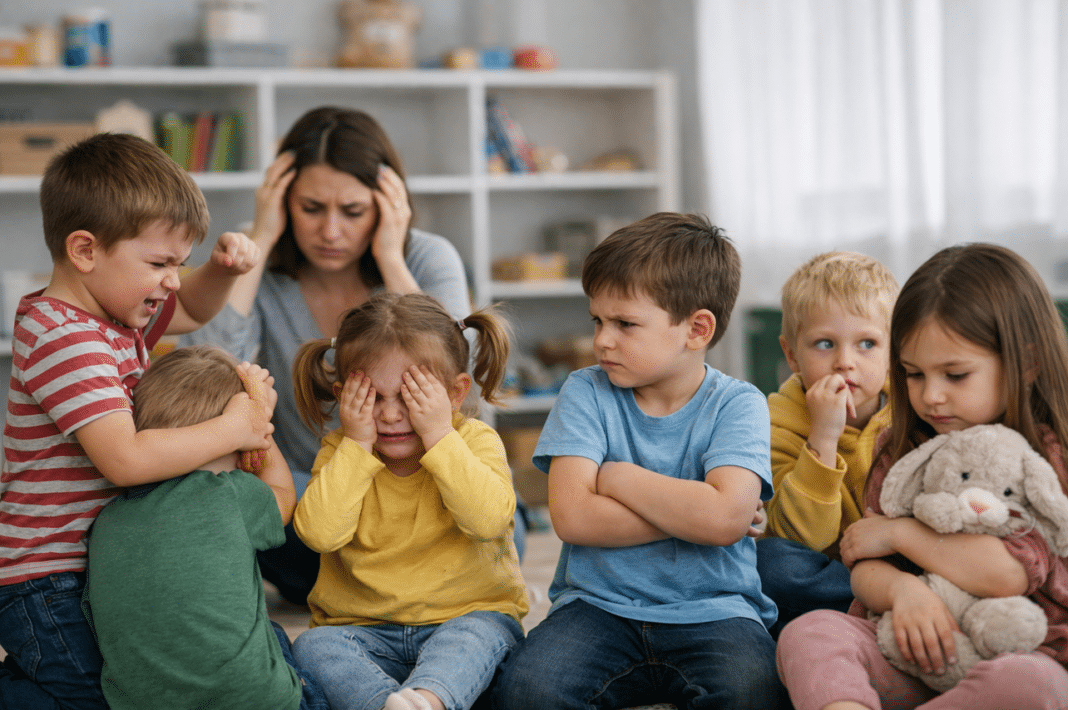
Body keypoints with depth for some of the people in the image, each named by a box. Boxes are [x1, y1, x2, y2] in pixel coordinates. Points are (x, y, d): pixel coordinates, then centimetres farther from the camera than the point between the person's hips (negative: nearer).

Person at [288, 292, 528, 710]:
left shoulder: (475, 441, -4)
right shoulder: (342, 451, 2)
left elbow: (488, 519, -24)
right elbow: (319, 533, -16)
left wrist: (439, 434, -22)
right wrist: (356, 444, -16)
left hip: (465, 616, -2)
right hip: (362, 625, 2)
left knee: (478, 634, -33)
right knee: (314, 647, -25)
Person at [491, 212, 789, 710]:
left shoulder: (737, 404, -2)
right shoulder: (586, 394, 2)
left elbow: (727, 517, -20)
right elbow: (571, 516, -11)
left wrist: (619, 478, -9)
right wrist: (686, 510, -13)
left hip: (712, 609, -1)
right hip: (599, 604, 1)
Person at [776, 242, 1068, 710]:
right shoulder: (904, 448, 12)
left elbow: (1007, 573, -18)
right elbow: (865, 570, 6)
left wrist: (899, 531, -6)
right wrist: (901, 588, -19)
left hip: (1021, 656, -3)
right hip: (913, 652, 4)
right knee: (807, 634, -23)